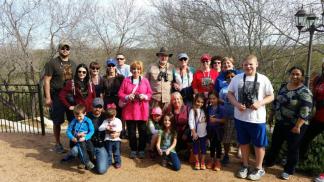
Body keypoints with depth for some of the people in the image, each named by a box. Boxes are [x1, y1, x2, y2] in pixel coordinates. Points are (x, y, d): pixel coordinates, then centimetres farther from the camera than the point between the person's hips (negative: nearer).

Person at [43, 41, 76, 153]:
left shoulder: (73, 64, 12)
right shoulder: (52, 63, -4)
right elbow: (47, 80, -7)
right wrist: (48, 97, -13)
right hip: (56, 96, -4)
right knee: (57, 121, 5)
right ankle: (58, 143, 18)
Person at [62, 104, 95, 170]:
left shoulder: (88, 121, -2)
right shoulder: (73, 121, 4)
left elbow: (92, 131, -6)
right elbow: (68, 131, 5)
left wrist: (85, 138, -20)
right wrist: (72, 138, -13)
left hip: (86, 140, 0)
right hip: (77, 141, 0)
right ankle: (87, 162, -28)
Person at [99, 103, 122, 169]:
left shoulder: (118, 121, -3)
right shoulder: (105, 121, 0)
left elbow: (119, 129, -13)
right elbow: (100, 128, -8)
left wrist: (113, 129, -23)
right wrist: (106, 127, -24)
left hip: (116, 139, -1)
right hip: (108, 139, 1)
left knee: (116, 153, 10)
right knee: (108, 152, 13)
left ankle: (118, 162, 24)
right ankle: (108, 162, 27)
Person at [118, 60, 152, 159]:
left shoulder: (145, 80, 4)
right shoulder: (126, 80, 4)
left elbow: (150, 94, 5)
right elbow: (120, 93, 2)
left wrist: (144, 96, -15)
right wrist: (127, 97, -16)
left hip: (142, 110, 0)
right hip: (129, 110, 0)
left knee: (142, 131, 5)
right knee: (131, 131, 8)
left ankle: (141, 150, 21)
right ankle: (133, 150, 24)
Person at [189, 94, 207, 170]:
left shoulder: (204, 110, 4)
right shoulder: (192, 110, -10)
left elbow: (206, 121, 8)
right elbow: (190, 122, -14)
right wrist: (193, 132, -16)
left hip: (204, 133, 4)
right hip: (196, 133, -3)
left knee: (203, 147, 10)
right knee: (196, 147, 8)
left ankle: (202, 162, 23)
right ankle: (197, 162, 22)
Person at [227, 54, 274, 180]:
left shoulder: (263, 79, -4)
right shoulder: (237, 78, 1)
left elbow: (271, 96, -1)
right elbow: (230, 93, 5)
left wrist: (260, 103, -19)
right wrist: (236, 104, -13)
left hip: (257, 118, -2)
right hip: (240, 117, 2)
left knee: (259, 144, 9)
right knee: (243, 142, 16)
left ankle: (259, 168, 28)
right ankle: (245, 166, 33)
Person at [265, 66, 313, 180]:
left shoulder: (304, 92, -17)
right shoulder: (283, 87, 5)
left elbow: (305, 111, -22)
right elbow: (276, 102, 14)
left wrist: (297, 126, -23)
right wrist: (272, 116, 15)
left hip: (295, 126, -6)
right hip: (280, 123, 6)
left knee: (292, 149, 10)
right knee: (275, 144, 17)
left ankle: (288, 170, 26)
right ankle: (268, 162, 36)